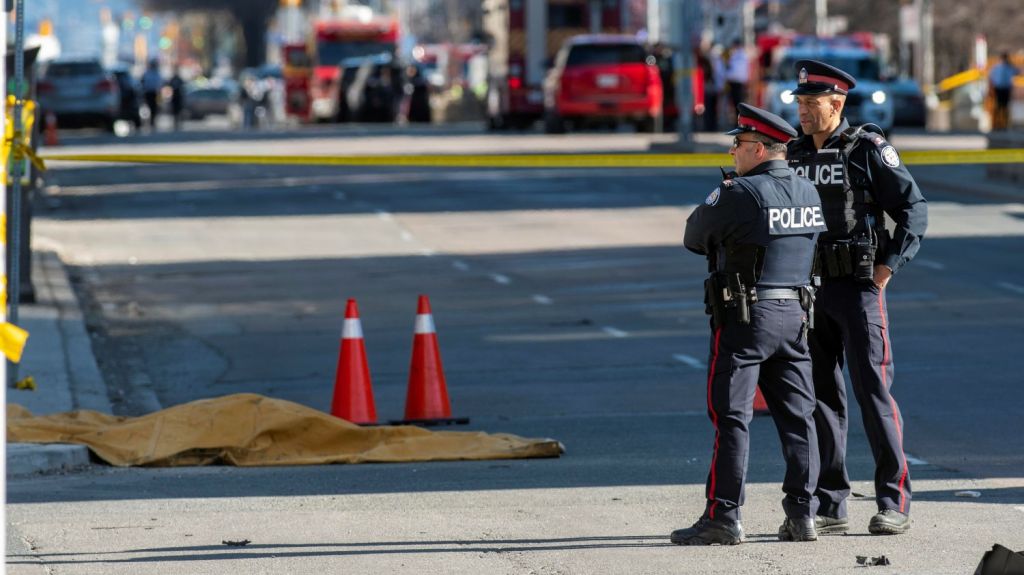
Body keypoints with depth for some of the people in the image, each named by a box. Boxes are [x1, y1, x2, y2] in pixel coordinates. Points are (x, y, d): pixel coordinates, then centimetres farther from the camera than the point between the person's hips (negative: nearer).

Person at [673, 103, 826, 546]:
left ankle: (723, 517, -4)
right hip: (795, 314, 7)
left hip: (744, 317, -7)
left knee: (731, 418, -3)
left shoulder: (738, 194, -14)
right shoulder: (809, 193, 7)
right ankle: (802, 514, 10)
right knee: (797, 414, 9)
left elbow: (694, 238, -4)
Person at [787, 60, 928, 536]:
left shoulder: (868, 149, -5)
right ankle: (830, 507, 10)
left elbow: (914, 209, -5)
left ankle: (894, 502, -2)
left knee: (873, 391, -6)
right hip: (807, 291, 6)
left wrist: (888, 266, -10)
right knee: (820, 397, 6)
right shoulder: (793, 156, 11)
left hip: (858, 287, -5)